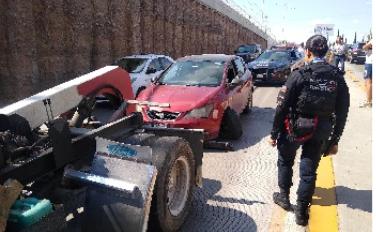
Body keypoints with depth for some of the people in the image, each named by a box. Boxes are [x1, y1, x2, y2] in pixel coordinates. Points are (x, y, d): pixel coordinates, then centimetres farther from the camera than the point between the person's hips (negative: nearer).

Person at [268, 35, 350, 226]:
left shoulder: (299, 75, -14)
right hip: (319, 132, 3)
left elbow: (282, 106, -14)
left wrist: (274, 133, -5)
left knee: (285, 162, 22)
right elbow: (342, 113, 1)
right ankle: (302, 212, 21)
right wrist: (334, 140, 9)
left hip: (295, 128, -3)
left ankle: (284, 196, 34)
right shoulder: (338, 78, -2)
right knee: (309, 170, 13)